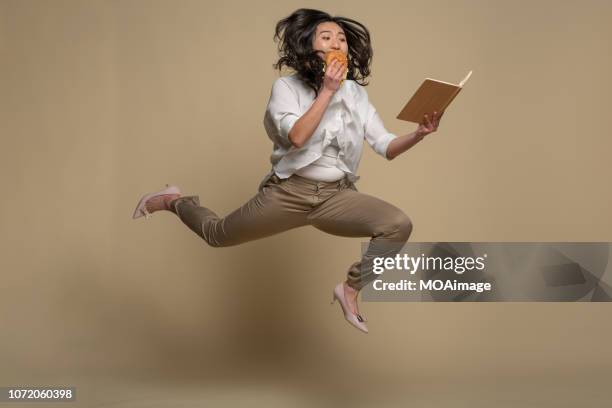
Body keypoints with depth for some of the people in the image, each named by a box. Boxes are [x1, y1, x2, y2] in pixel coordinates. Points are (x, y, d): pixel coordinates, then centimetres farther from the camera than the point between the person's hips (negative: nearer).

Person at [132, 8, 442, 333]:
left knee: (399, 225, -23)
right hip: (289, 191, -2)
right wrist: (326, 91, -22)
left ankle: (351, 288, -1)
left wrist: (419, 134, -22)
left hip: (338, 195, 2)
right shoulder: (286, 87, -7)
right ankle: (173, 201, 45)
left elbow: (385, 147, -3)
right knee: (217, 235, 12)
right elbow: (297, 137, -24)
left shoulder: (355, 92, 2)